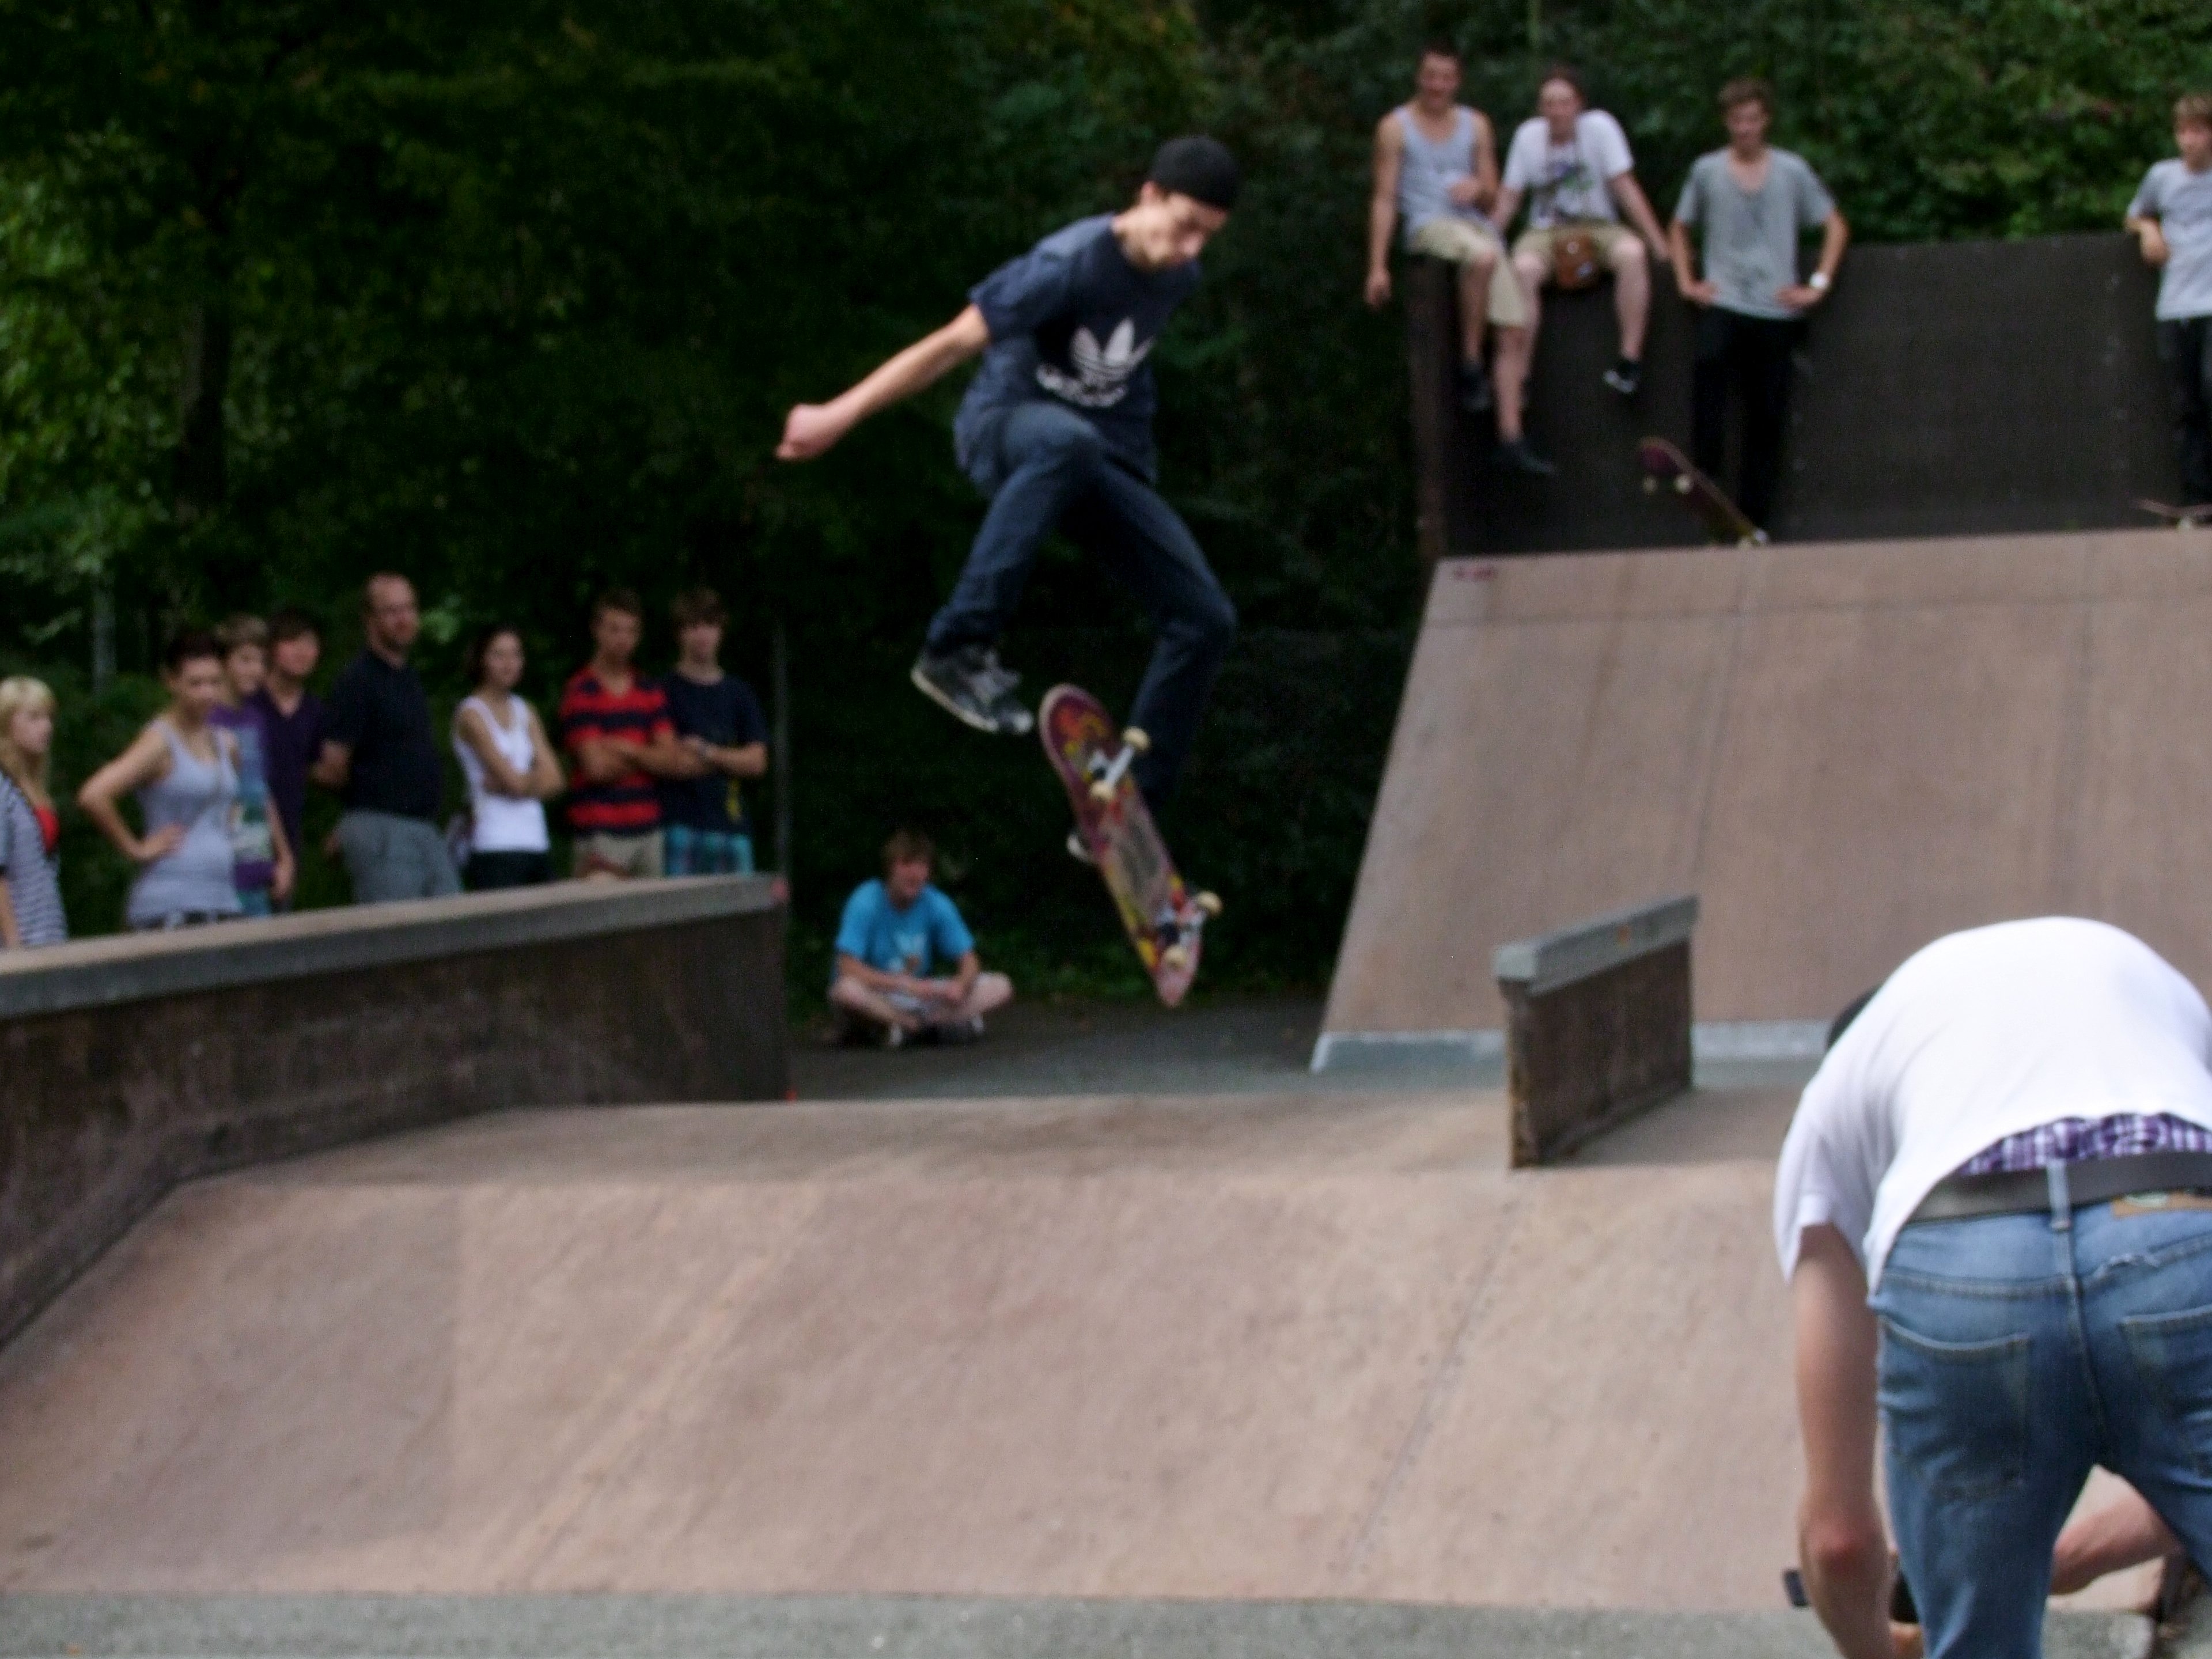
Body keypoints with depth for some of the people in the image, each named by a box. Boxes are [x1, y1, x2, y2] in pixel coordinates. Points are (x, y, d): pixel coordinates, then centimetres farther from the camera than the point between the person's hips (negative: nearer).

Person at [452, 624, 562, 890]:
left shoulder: (525, 712, 16)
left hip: (536, 841, 6)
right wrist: (538, 778, 8)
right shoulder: (472, 714, -3)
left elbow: (553, 781, 6)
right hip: (496, 846, -6)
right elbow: (514, 781, -10)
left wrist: (509, 783, -8)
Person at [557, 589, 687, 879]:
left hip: (649, 828, 6)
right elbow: (597, 767, -12)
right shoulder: (580, 692, -3)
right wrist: (650, 758, 2)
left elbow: (677, 763, 4)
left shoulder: (651, 693, 14)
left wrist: (629, 749, -10)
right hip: (601, 831, -6)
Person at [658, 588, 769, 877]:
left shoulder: (739, 693, 14)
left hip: (731, 823, 4)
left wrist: (708, 753, -9)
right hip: (679, 823, -4)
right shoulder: (664, 691, 2)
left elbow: (757, 761, 7)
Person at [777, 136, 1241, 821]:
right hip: (1007, 424, -7)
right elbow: (952, 343, -22)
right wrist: (839, 415, -22)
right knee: (1067, 439, -45)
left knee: (1206, 617, -7)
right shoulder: (1071, 264, -22)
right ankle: (959, 648, -40)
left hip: (1108, 462, 7)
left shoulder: (1178, 276, 1)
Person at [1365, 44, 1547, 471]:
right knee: (1483, 256, -39)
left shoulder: (1475, 125, 17)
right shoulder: (1395, 128, 6)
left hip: (1474, 224, 5)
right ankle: (1470, 366, -25)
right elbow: (1384, 199, 3)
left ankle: (1511, 439, -8)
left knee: (1514, 327, -10)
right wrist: (1377, 267, -4)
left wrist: (1478, 188, -7)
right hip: (1428, 226, -5)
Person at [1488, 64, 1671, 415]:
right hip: (1545, 232, 1)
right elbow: (1509, 196, 3)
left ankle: (1630, 357, -27)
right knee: (1522, 269, -33)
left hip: (1598, 228, -1)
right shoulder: (1529, 135, -2)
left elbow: (1624, 186, -8)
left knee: (1632, 253, -34)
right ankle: (1517, 376, -29)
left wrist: (1659, 244, -13)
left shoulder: (1599, 126, -8)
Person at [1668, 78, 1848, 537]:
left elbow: (1835, 227, 12)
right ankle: (1705, 475, -32)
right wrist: (1687, 282, 7)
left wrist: (1819, 284, 3)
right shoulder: (1706, 171, 7)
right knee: (1709, 362, -33)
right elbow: (1679, 229, 20)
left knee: (1767, 417, 0)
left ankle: (1755, 521, 6)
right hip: (1723, 303, -1)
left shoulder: (1792, 170, 6)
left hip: (1777, 309, 1)